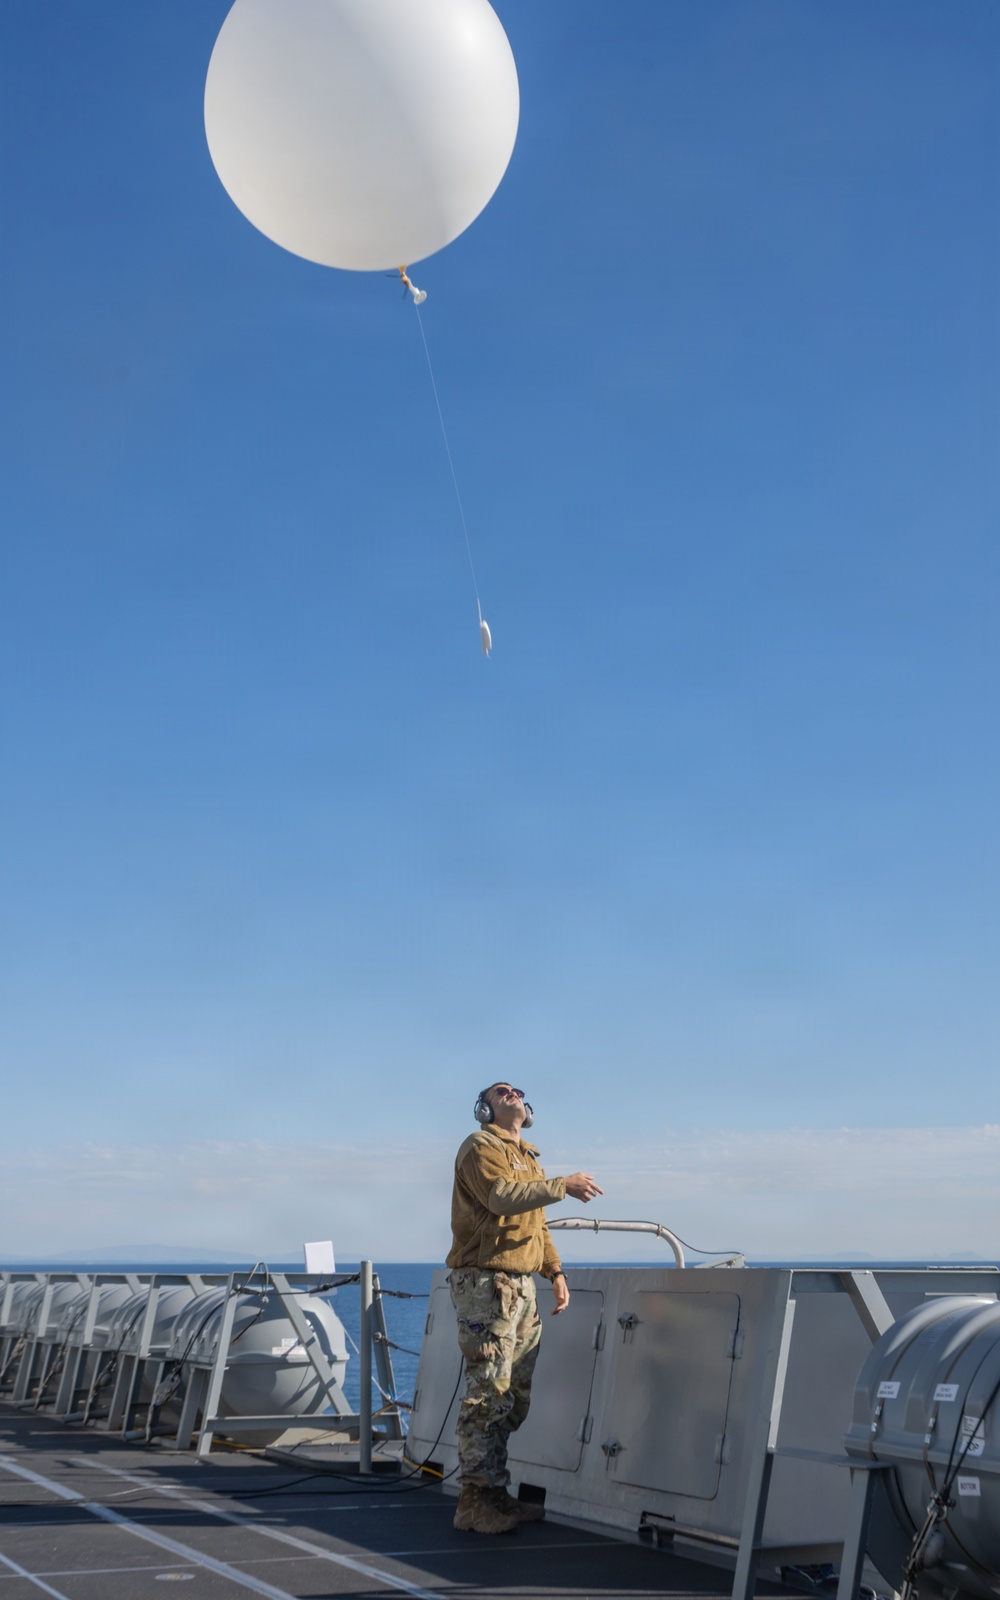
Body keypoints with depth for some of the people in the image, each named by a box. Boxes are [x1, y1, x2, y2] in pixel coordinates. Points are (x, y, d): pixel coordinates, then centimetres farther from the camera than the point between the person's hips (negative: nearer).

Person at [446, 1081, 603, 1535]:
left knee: (518, 1394, 9)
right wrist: (563, 1185, -21)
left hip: (521, 1285, 9)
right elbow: (502, 1195, -22)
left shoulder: (527, 1157, 26)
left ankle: (494, 1492, 16)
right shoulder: (480, 1147, -3)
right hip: (485, 1281, -9)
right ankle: (476, 1499, -6)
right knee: (488, 1394, -10)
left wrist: (555, 1271, 17)